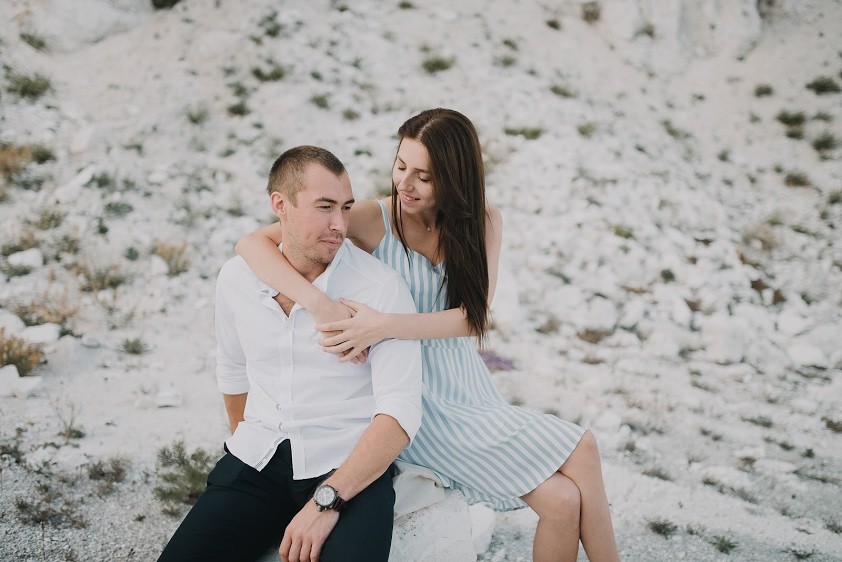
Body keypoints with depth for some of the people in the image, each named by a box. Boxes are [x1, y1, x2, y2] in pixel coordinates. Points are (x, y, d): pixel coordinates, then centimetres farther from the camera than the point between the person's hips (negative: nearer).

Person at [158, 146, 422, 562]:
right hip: (256, 464, 4)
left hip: (349, 469, -3)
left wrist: (327, 501, -24)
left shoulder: (382, 288, -11)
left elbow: (400, 411, -17)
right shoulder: (237, 277, 3)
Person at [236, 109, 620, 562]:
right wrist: (323, 306, -33)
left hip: (468, 388, 4)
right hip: (413, 396, -4)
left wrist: (384, 325, -30)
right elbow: (253, 244, -18)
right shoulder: (373, 220, -11)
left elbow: (473, 316, -15)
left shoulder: (482, 223, 0)